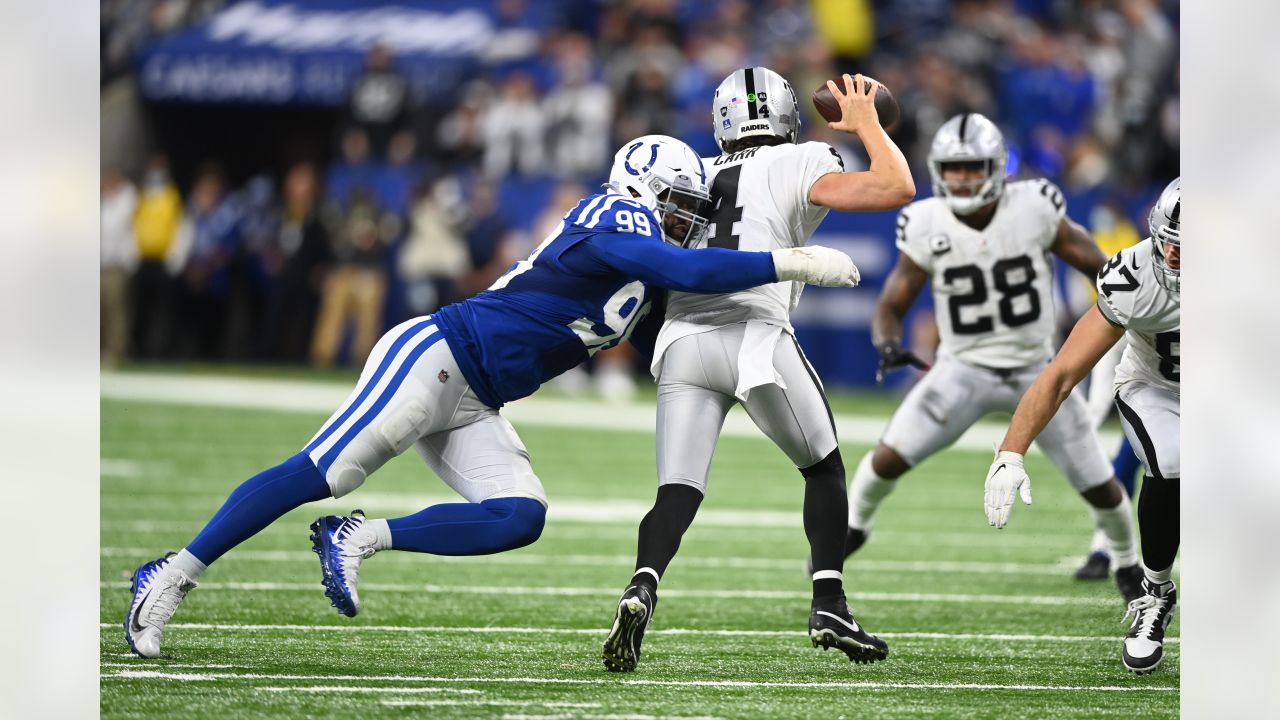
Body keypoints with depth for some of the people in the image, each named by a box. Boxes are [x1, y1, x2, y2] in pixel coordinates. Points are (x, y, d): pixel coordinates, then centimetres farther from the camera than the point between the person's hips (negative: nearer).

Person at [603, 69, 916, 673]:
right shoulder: (798, 166, 10)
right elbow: (897, 190, 3)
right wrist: (866, 124, 16)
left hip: (682, 343, 3)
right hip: (755, 335, -3)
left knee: (677, 492, -1)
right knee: (823, 466, 19)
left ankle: (642, 591, -30)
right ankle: (829, 606, 11)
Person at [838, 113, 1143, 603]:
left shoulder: (1034, 209, -15)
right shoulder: (928, 226, -11)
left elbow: (1094, 262, -3)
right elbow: (892, 306, -6)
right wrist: (888, 344, -27)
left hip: (1036, 369, 0)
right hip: (965, 369, 0)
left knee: (1099, 486, 1)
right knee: (890, 457, -17)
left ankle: (1127, 566, 30)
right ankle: (853, 528, 14)